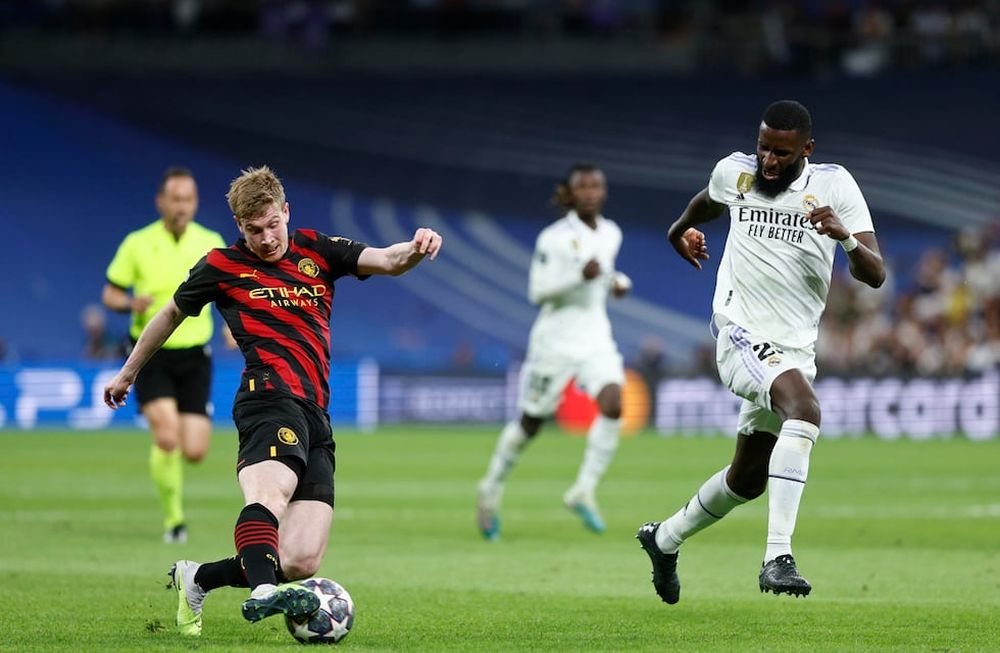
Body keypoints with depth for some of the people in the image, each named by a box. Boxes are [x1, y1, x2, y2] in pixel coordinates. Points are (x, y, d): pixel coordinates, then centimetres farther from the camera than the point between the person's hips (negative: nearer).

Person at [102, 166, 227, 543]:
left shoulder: (211, 243, 2)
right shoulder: (137, 244, -3)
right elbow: (110, 294, 4)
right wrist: (132, 304, -18)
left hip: (194, 357, 2)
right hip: (151, 355, -2)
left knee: (194, 451, -5)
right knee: (167, 437, -20)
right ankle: (174, 519, -4)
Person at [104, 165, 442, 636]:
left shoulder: (317, 251, 21)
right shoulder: (222, 266, 14)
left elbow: (388, 261, 8)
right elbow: (173, 314, 30)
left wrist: (416, 248, -15)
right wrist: (129, 372, 39)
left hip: (315, 417, 4)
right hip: (272, 394, -4)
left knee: (301, 561, -9)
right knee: (271, 490, -38)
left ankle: (196, 579, 12)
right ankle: (263, 592, -64)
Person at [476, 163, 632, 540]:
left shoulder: (611, 234, 8)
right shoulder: (554, 238, -12)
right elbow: (537, 291, -15)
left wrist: (617, 281, 6)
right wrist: (580, 276, -26)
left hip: (596, 339, 5)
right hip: (556, 339, -5)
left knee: (612, 405, -22)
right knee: (530, 423, 5)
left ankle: (584, 491, -14)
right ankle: (491, 491, 28)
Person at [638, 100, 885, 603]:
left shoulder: (834, 185, -4)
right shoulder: (735, 171, -1)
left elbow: (875, 276, -10)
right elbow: (709, 200, 26)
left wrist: (845, 236, -30)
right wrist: (682, 228, 45)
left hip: (797, 348, 3)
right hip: (742, 333, -3)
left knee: (749, 477, 16)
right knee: (804, 410, -33)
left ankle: (666, 539, 42)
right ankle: (777, 558, -40)